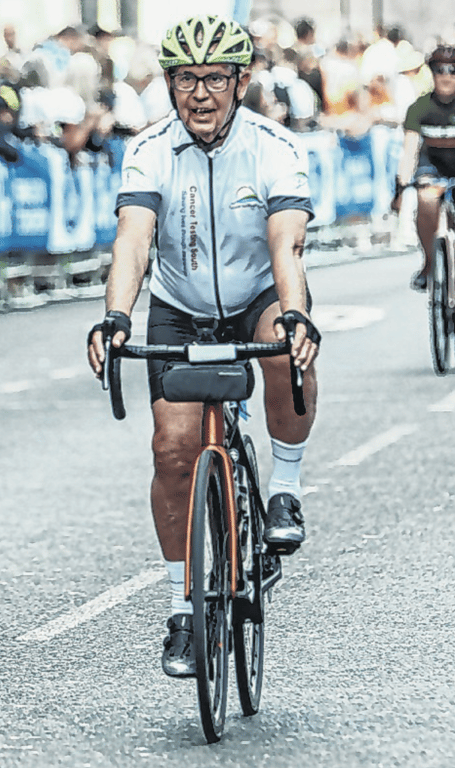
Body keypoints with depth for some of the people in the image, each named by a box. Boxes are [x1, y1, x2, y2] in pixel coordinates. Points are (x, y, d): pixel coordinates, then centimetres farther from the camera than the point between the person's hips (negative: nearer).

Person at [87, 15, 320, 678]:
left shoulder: (275, 149, -20)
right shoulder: (150, 152, -17)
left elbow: (286, 244, -32)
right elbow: (133, 239, -29)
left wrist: (295, 317, -51)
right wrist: (115, 319, -48)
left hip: (260, 299, -1)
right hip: (180, 312, 1)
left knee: (286, 349, -36)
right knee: (175, 445, -13)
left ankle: (285, 491, -13)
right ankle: (184, 609, 2)